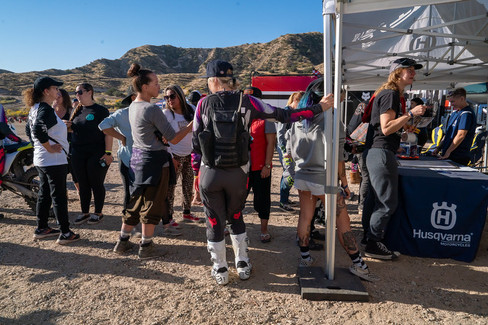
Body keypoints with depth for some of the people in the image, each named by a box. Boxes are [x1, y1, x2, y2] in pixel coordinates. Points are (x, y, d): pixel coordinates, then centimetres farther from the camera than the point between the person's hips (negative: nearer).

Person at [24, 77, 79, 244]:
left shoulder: (35, 109, 13)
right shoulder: (46, 109, -18)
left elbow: (29, 129, 23)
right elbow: (38, 130, -32)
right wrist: (50, 148, -22)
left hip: (40, 159, 10)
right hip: (54, 160, -10)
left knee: (44, 194, 17)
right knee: (59, 196, -4)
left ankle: (41, 229, 28)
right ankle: (65, 233, 3)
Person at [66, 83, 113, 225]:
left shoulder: (100, 110, -7)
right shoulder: (77, 110, 13)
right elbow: (73, 129, 24)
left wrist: (108, 153, -18)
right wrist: (69, 126, 0)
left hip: (96, 154, -6)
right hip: (78, 153, 6)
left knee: (96, 184, 3)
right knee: (83, 184, 11)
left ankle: (98, 213, 16)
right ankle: (84, 213, 22)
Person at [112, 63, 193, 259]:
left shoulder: (132, 107, 9)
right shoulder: (152, 109, -18)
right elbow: (173, 138, -16)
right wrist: (192, 125, -7)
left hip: (137, 157, 9)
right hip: (154, 160, -8)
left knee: (135, 202, 18)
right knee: (152, 205, 5)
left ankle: (123, 242, 29)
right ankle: (146, 247, 17)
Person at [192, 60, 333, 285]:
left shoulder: (204, 104, -2)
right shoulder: (246, 102, -3)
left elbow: (196, 140, 0)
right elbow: (281, 115, -3)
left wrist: (196, 168, 12)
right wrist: (318, 108, 4)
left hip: (209, 172, -1)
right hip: (237, 172, 1)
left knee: (214, 222, 15)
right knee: (236, 218, 23)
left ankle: (220, 271, 28)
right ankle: (243, 266, 32)